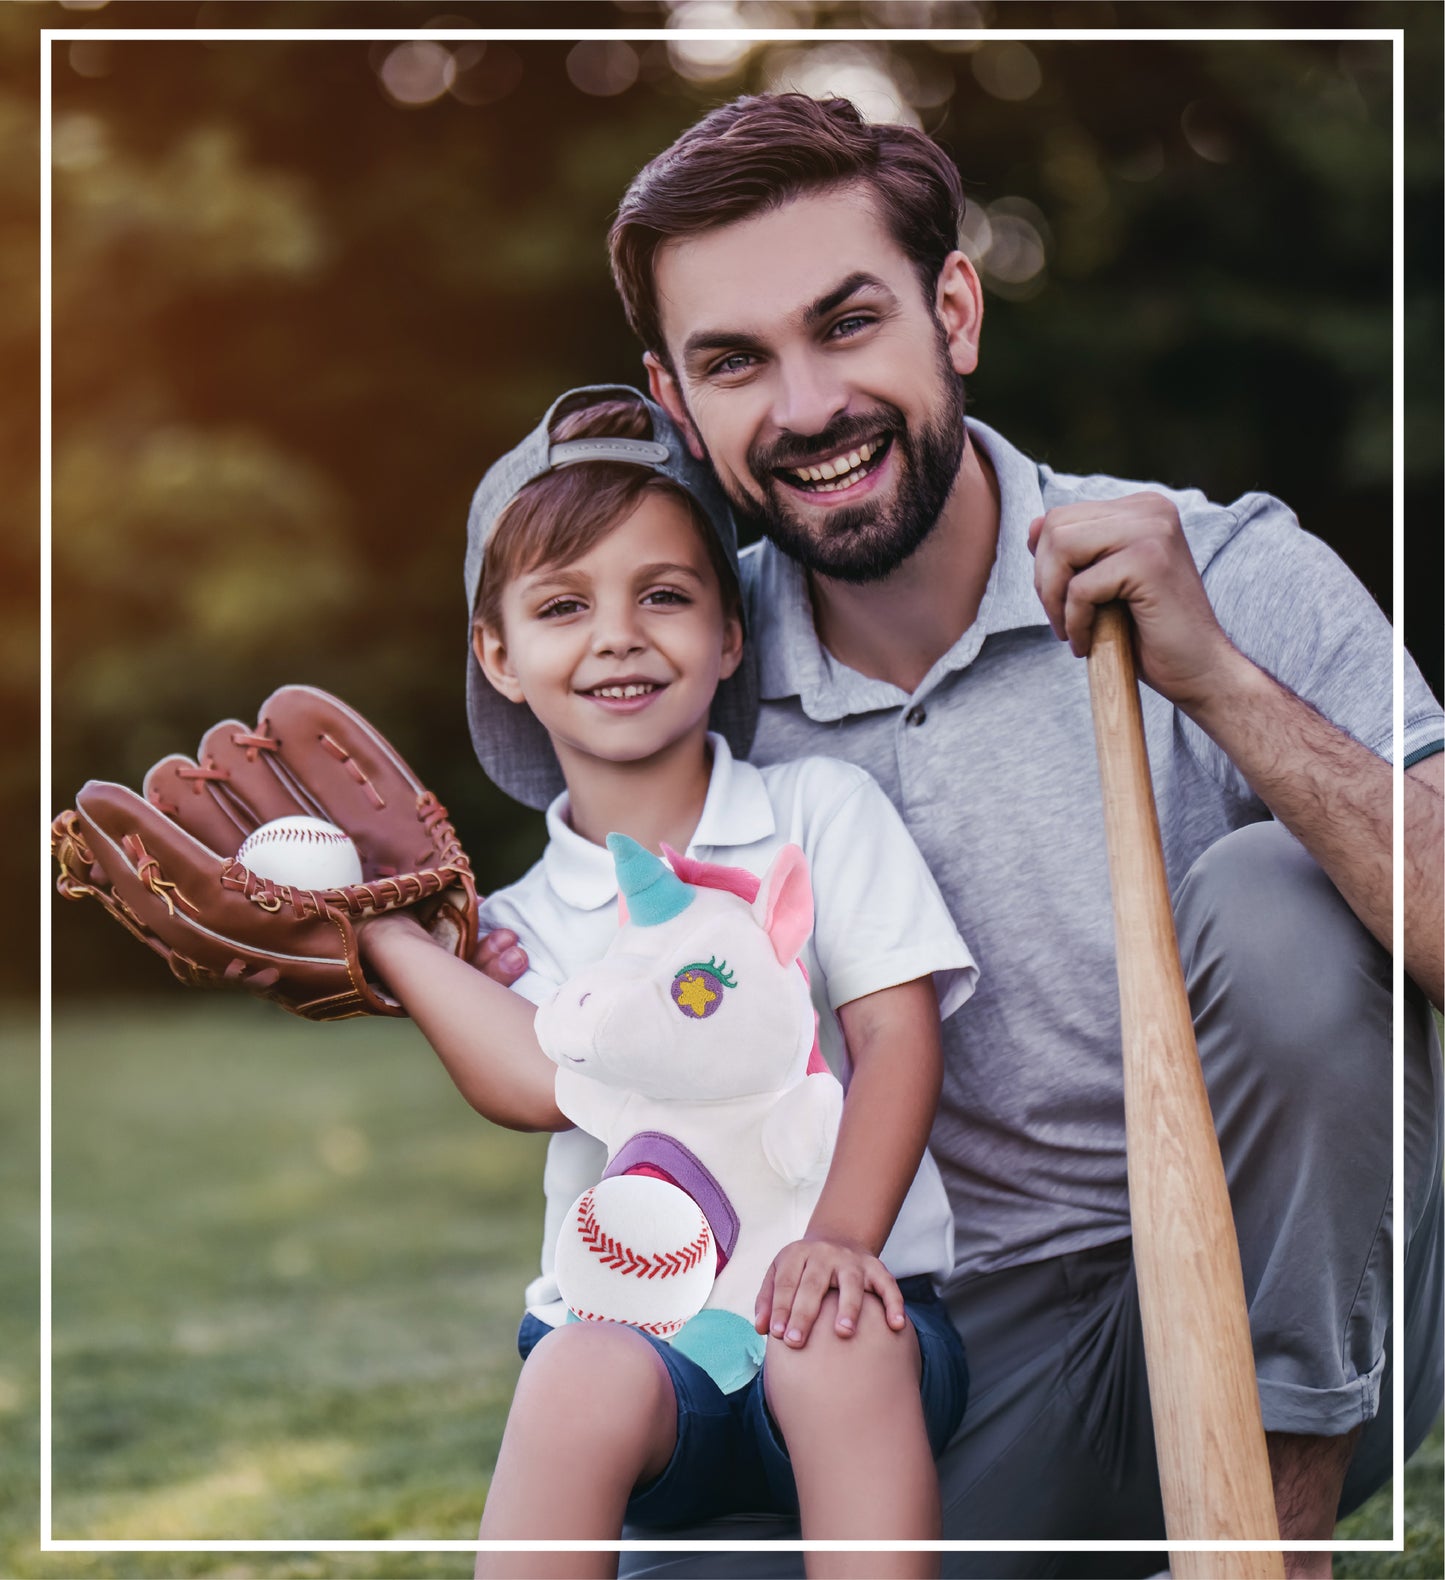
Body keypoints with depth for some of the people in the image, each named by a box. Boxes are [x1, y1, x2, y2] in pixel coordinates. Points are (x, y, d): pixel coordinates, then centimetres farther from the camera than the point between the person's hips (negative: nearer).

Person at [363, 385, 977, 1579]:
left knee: (837, 1345, -35)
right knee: (585, 1377, -33)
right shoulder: (522, 920, 13)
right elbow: (541, 1080, -10)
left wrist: (840, 1237, -17)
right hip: (632, 1319, 1)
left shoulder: (823, 810, 10)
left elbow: (898, 1038, -1)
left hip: (836, 1310, -1)